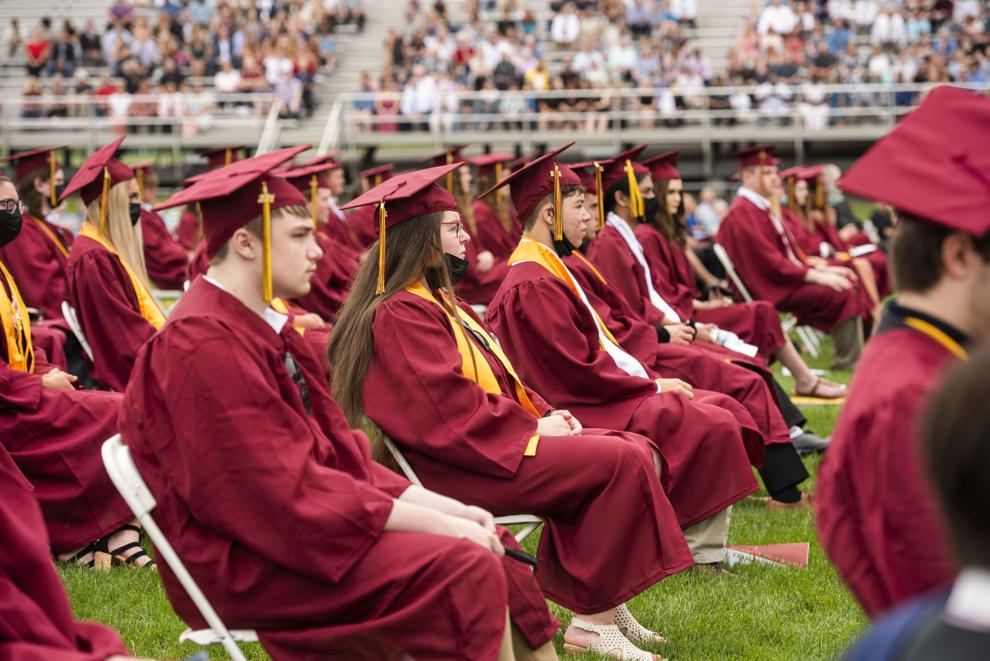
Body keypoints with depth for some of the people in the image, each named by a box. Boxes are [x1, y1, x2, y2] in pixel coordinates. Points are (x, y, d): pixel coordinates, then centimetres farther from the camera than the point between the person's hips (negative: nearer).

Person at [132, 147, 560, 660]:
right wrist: (436, 522, -19)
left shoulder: (260, 328, 13)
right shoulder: (204, 347, -18)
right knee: (463, 571, -22)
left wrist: (441, 506, -1)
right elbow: (288, 490, -22)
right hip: (247, 561, -10)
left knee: (491, 548, 4)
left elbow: (333, 450, 12)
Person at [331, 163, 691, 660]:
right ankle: (592, 620, -16)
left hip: (492, 440, 10)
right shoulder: (401, 316, -13)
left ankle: (606, 604, -5)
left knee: (639, 452, -1)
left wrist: (544, 414, 2)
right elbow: (451, 407, -20)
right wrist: (534, 428, -12)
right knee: (622, 462, -20)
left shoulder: (436, 301, 19)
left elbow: (497, 378, 20)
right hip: (462, 466, -10)